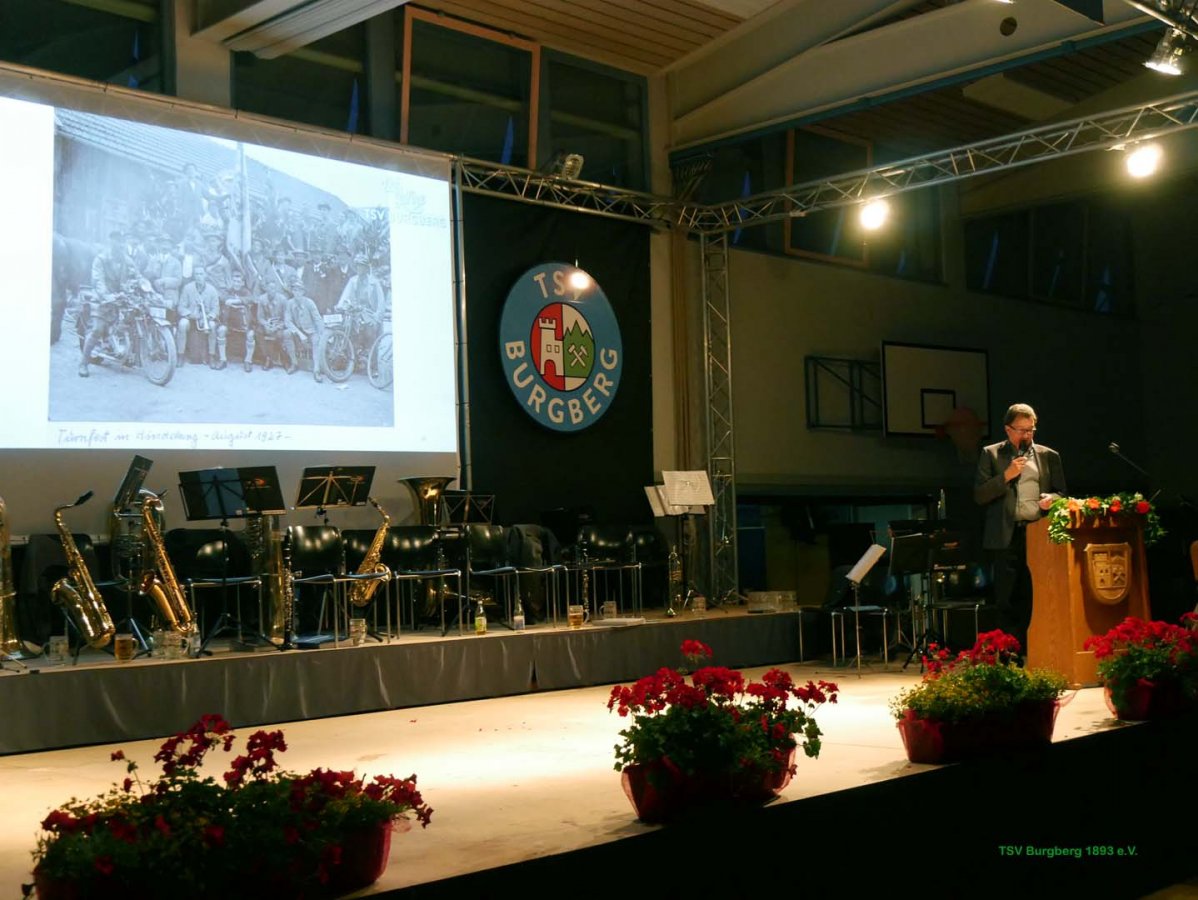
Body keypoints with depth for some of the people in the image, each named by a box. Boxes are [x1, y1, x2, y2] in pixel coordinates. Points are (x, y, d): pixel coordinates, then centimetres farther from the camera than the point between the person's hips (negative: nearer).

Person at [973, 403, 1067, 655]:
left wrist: (1051, 499, -6)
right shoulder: (991, 454, 9)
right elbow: (979, 495, 2)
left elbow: (1061, 493, 17)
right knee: (1007, 602, -4)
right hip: (1006, 538, -2)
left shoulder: (1049, 456, 15)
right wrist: (1006, 476, -10)